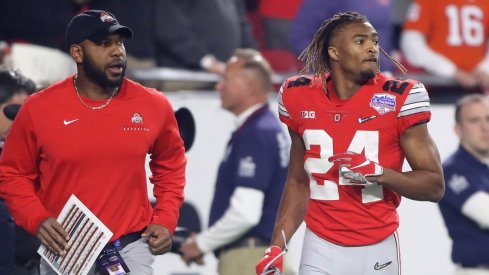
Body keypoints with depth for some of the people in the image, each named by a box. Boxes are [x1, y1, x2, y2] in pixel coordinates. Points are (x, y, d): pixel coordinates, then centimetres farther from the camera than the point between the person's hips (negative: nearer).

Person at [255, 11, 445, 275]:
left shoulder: (399, 98, -8)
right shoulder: (300, 97, 1)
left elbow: (434, 186, -6)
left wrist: (378, 173, -21)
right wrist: (277, 246, 4)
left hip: (378, 250, -2)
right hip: (320, 248, 2)